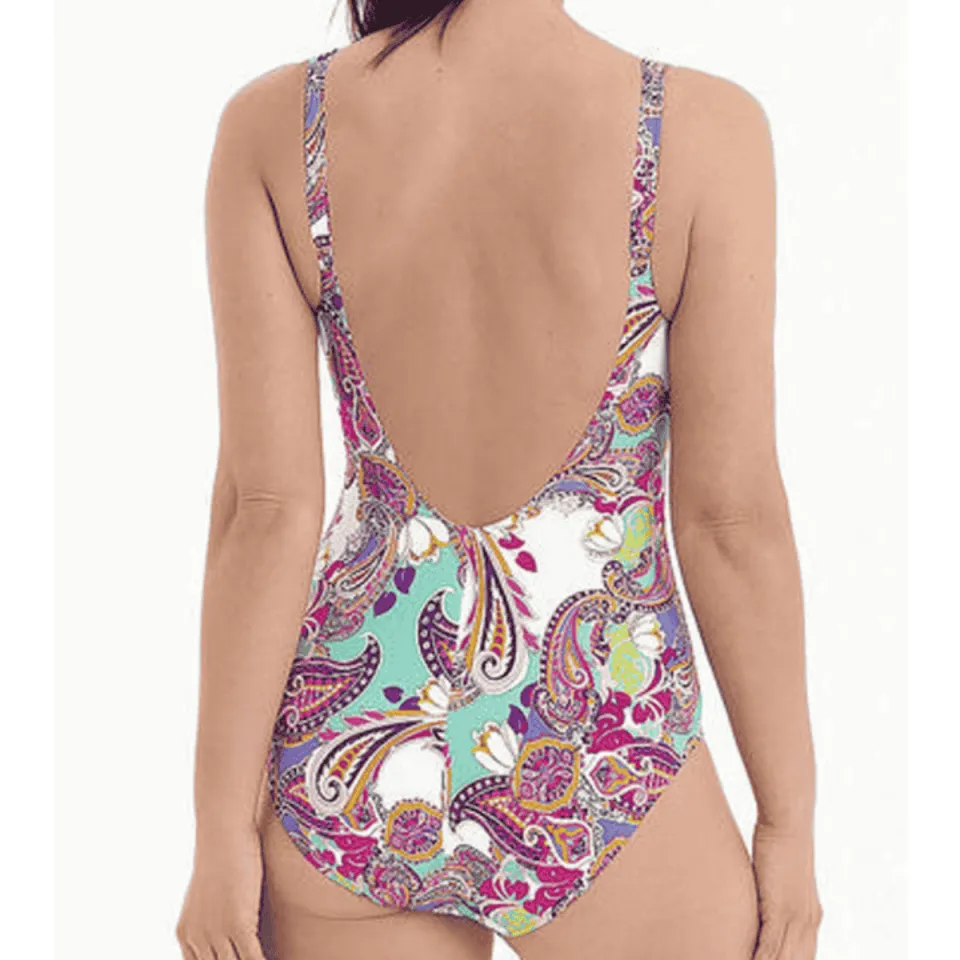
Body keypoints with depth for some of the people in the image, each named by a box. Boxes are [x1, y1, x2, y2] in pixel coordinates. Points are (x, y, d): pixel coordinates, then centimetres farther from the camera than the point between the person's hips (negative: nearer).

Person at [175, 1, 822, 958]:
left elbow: (265, 508, -9)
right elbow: (732, 513, -11)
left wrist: (223, 829, -1)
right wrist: (791, 815, 1)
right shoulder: (705, 127, -13)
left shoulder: (271, 125, -7)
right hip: (604, 778, -2)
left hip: (349, 774, 3)